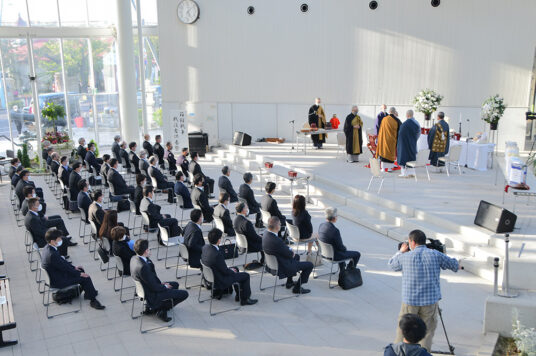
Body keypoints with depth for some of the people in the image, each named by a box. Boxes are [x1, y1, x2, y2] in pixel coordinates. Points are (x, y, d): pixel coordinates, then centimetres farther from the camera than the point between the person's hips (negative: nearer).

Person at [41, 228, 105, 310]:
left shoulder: (47, 248, -3)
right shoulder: (52, 254, -33)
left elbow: (62, 261, 9)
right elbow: (65, 268, -23)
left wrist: (74, 267, 7)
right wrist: (80, 274, -11)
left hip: (53, 275, 10)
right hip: (57, 282, -10)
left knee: (80, 269, 19)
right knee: (86, 278, -7)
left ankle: (88, 292, 33)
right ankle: (93, 301, 6)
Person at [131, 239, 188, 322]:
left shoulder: (134, 259, -5)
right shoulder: (143, 267, -35)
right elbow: (154, 287, -26)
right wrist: (165, 286, -8)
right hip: (152, 295, -10)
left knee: (175, 285, 27)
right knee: (184, 294, -6)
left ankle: (155, 307, 21)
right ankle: (162, 310, 4)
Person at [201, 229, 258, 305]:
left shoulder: (205, 247, -8)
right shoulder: (217, 254, -35)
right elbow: (225, 271, -22)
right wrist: (233, 272, 0)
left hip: (210, 277, 9)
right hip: (220, 282, -9)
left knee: (235, 270, 28)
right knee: (246, 275, 4)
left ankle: (239, 295, 37)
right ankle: (245, 299, 18)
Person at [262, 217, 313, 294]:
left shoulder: (266, 233, -10)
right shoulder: (276, 241, -38)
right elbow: (289, 254, -21)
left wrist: (289, 249, -2)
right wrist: (292, 253, -1)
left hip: (273, 262, 10)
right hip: (283, 267, -9)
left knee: (297, 256, 33)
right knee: (309, 265, 0)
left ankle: (289, 282, 40)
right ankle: (297, 288, 14)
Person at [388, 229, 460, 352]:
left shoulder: (405, 257, -5)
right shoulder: (435, 255, -3)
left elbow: (391, 264, 14)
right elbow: (455, 265, 10)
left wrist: (401, 252, 28)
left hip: (410, 301, 0)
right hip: (430, 300, 1)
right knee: (427, 332, 11)